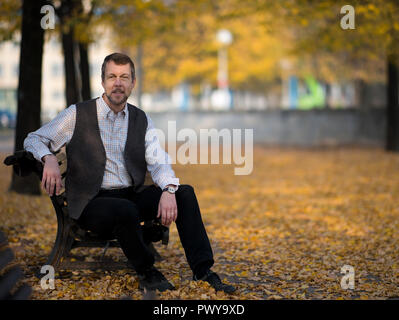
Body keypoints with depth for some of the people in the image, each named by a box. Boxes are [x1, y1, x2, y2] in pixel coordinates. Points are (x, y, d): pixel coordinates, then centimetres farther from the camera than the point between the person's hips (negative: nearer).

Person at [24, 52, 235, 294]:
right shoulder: (77, 115, 0)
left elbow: (158, 162, -1)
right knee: (126, 210, -37)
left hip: (133, 197, 4)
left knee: (185, 193, -17)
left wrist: (169, 190, -23)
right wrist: (49, 159, -23)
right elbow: (34, 140, 1)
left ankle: (203, 271, -16)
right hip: (92, 202, -4)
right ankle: (147, 273, -13)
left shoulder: (142, 120, 10)